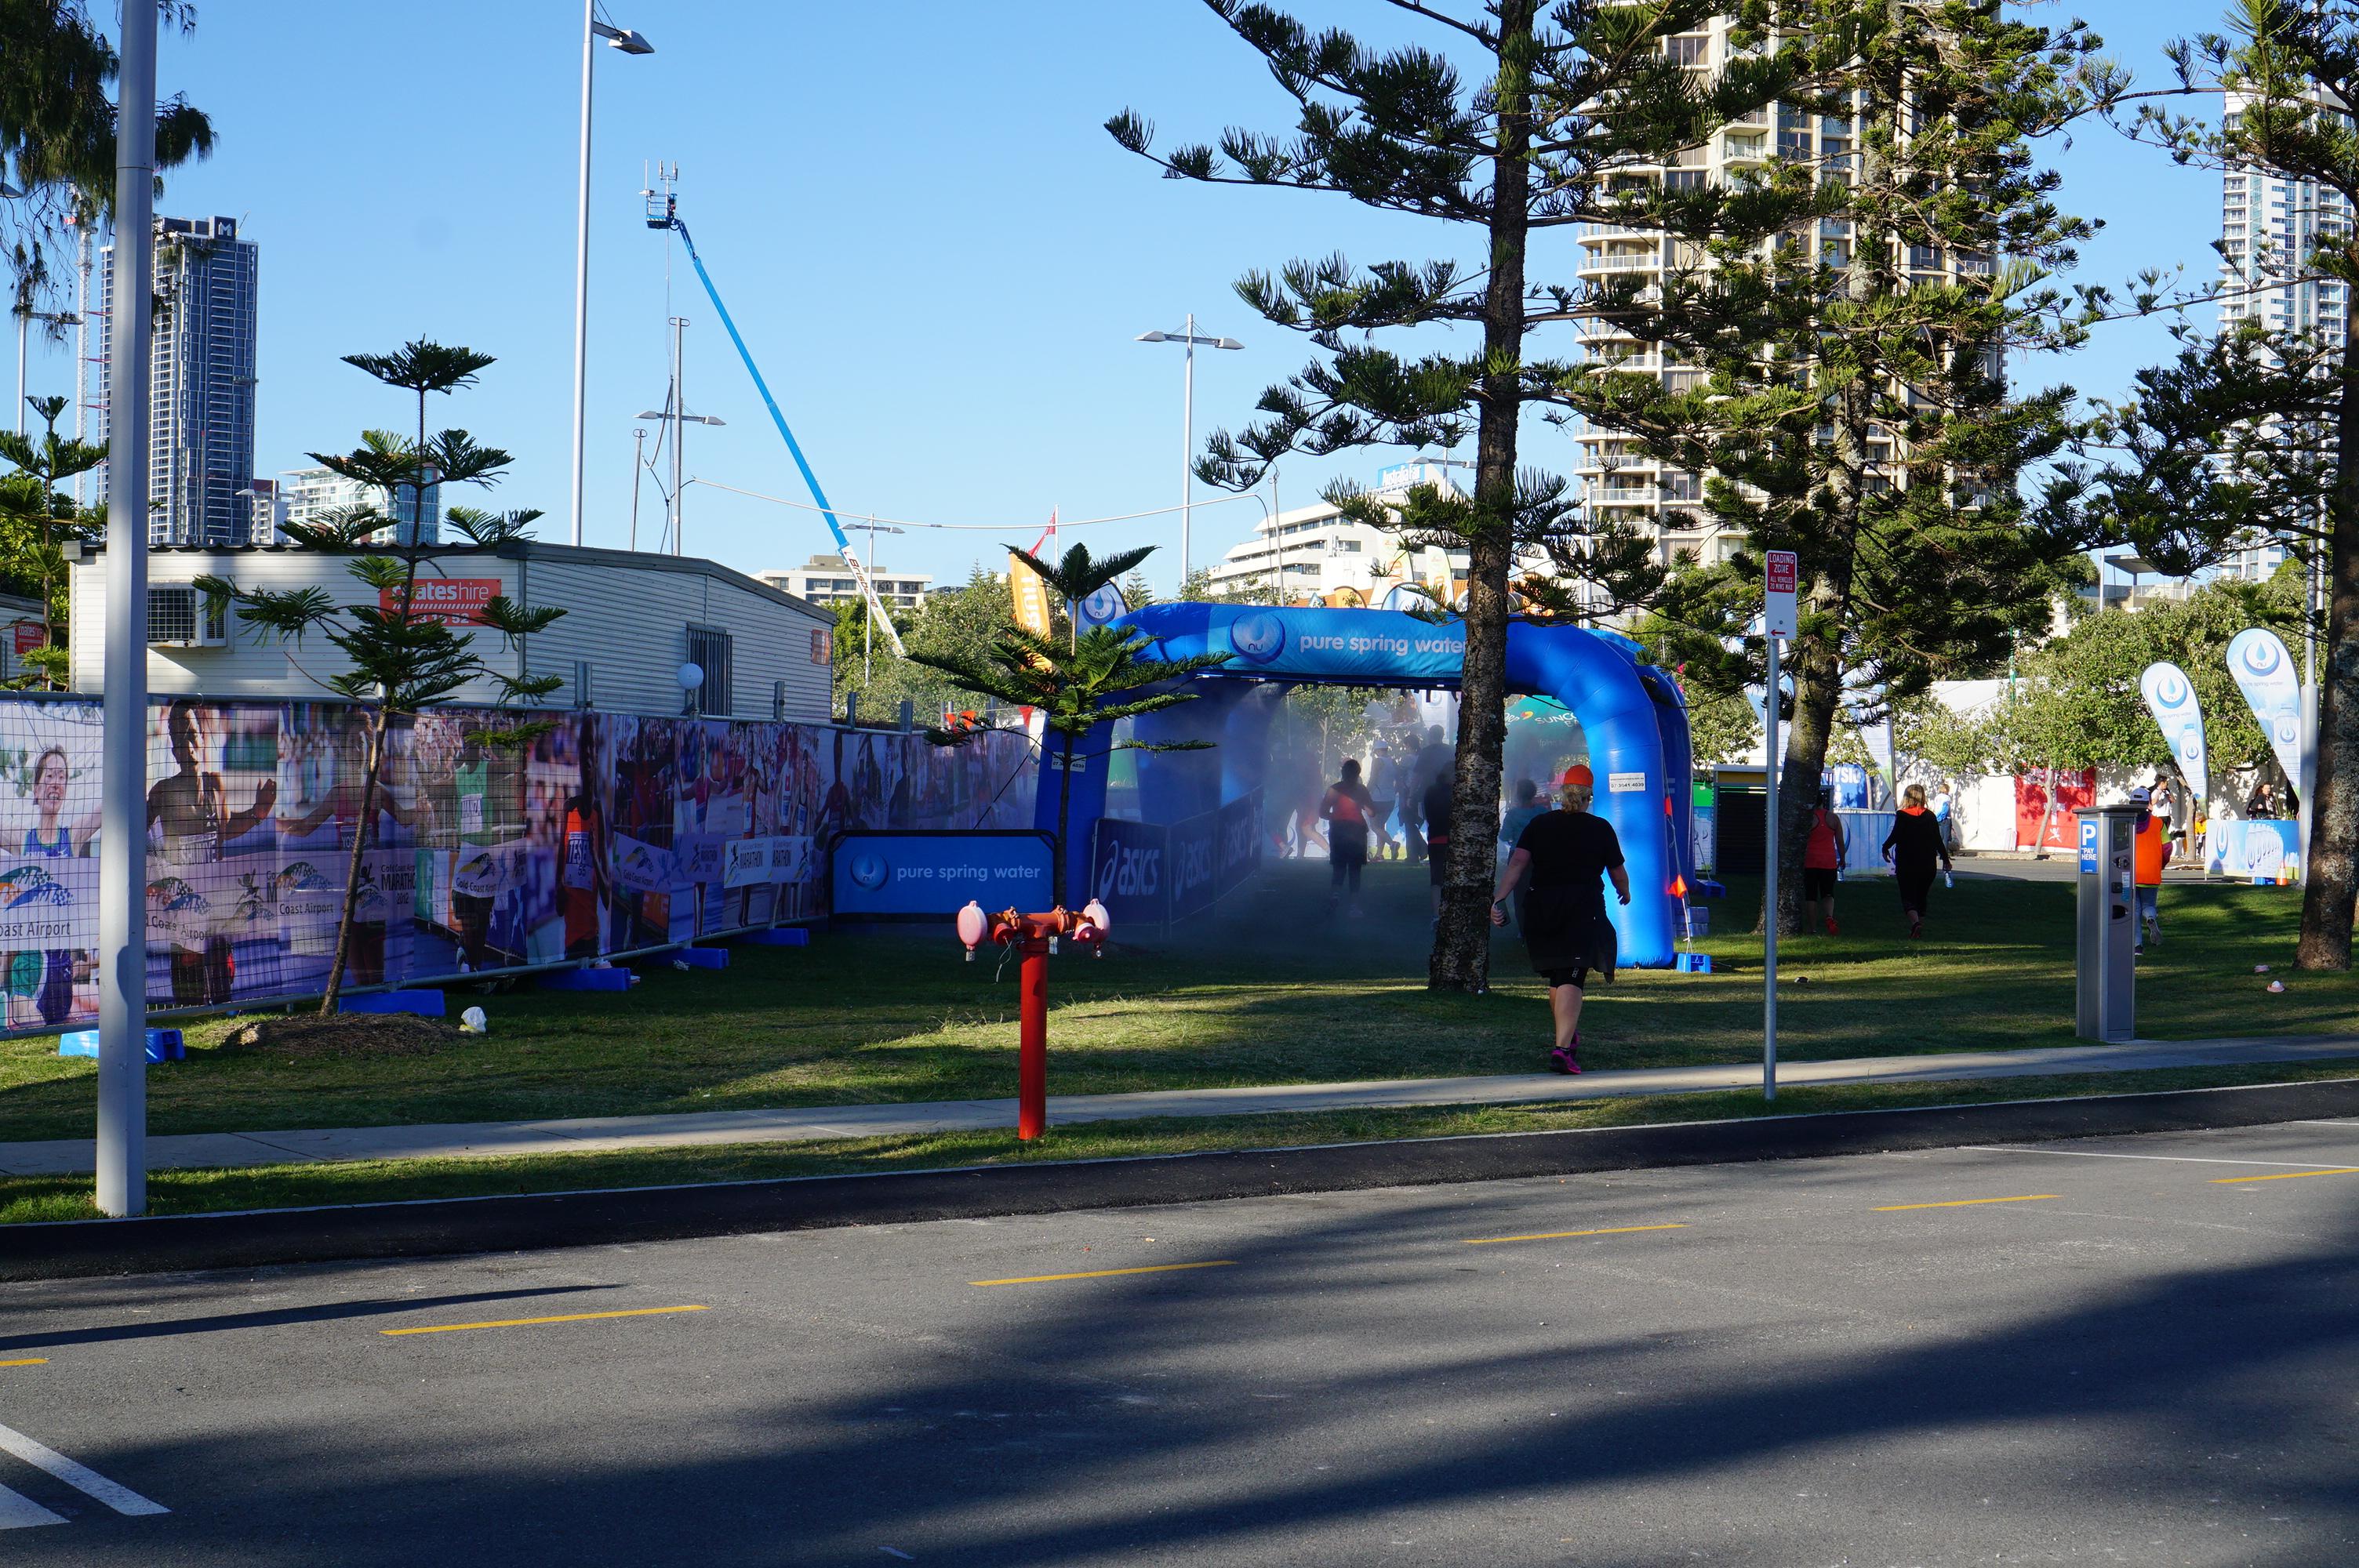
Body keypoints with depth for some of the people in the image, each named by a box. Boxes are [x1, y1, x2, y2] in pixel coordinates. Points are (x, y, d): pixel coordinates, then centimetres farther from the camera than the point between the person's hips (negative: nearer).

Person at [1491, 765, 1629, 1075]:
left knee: (1556, 977, 20)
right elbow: (1619, 875, 11)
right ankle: (1563, 1048, -24)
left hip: (1541, 909, 3)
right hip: (1584, 908, -3)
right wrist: (1625, 893, 32)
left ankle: (1569, 1036, 37)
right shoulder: (1600, 828, 2)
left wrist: (1499, 899, -8)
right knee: (1572, 979, -9)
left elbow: (1517, 863, -5)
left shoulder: (1539, 824, 7)